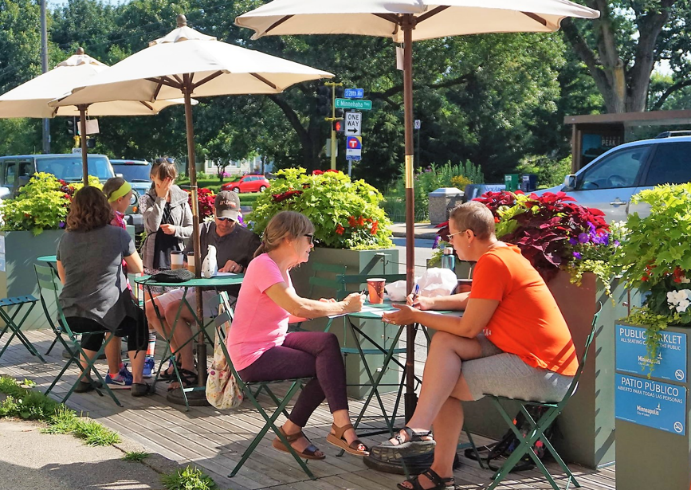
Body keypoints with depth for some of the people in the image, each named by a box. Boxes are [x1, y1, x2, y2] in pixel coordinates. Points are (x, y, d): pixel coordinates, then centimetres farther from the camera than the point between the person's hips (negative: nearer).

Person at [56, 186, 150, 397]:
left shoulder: (66, 239, 4)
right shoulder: (117, 235, -6)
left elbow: (64, 278, 15)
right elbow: (138, 268, 7)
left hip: (70, 316, 4)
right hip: (105, 313, -4)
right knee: (138, 320, 27)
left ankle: (84, 378, 32)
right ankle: (137, 381, 17)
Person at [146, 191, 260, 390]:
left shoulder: (248, 238, -4)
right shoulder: (203, 230, 12)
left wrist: (240, 268, -29)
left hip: (223, 295, -7)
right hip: (194, 288, 7)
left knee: (173, 310, -27)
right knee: (151, 308, -3)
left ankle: (188, 370, -18)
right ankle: (180, 355, 8)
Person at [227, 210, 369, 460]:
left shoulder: (281, 268, 10)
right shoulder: (264, 265, -20)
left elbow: (288, 314, 6)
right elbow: (298, 308, -30)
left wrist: (321, 307, -10)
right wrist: (344, 306, -20)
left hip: (273, 343, 8)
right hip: (253, 357, -8)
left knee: (328, 342, -12)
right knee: (327, 366, -11)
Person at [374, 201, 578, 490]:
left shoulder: (493, 262, -17)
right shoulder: (504, 253, 12)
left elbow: (468, 328, -14)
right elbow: (474, 300, 28)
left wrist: (415, 317, -4)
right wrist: (430, 303, 18)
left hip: (542, 373, -10)